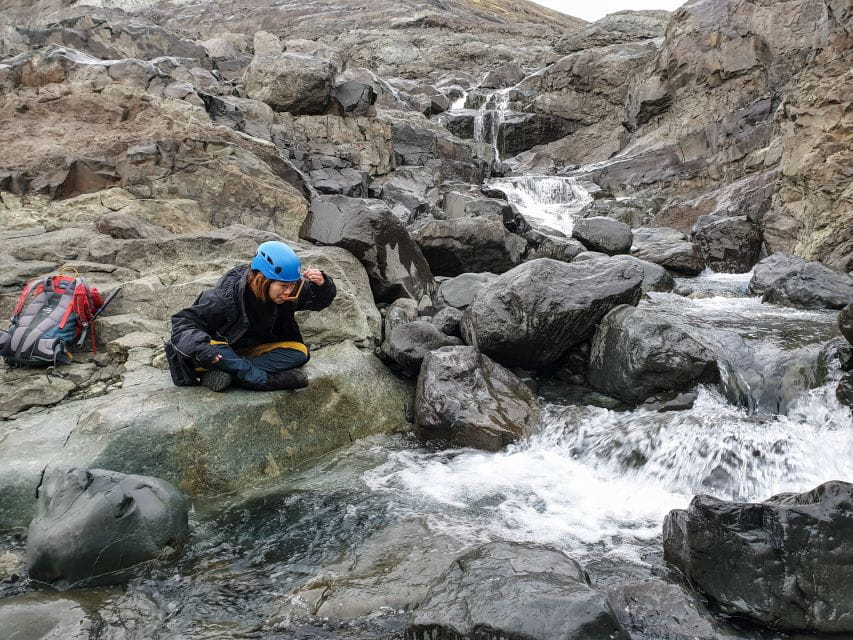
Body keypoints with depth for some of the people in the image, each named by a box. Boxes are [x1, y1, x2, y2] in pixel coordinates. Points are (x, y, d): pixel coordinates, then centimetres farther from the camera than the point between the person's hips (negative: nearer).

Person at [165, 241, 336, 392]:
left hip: (255, 349, 5)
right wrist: (200, 347, -45)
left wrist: (322, 285, -26)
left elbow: (318, 301, -2)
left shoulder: (290, 291, -16)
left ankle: (228, 372, -27)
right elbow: (183, 321, -25)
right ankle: (266, 379, -32)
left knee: (299, 352, -18)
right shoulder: (227, 295, -29)